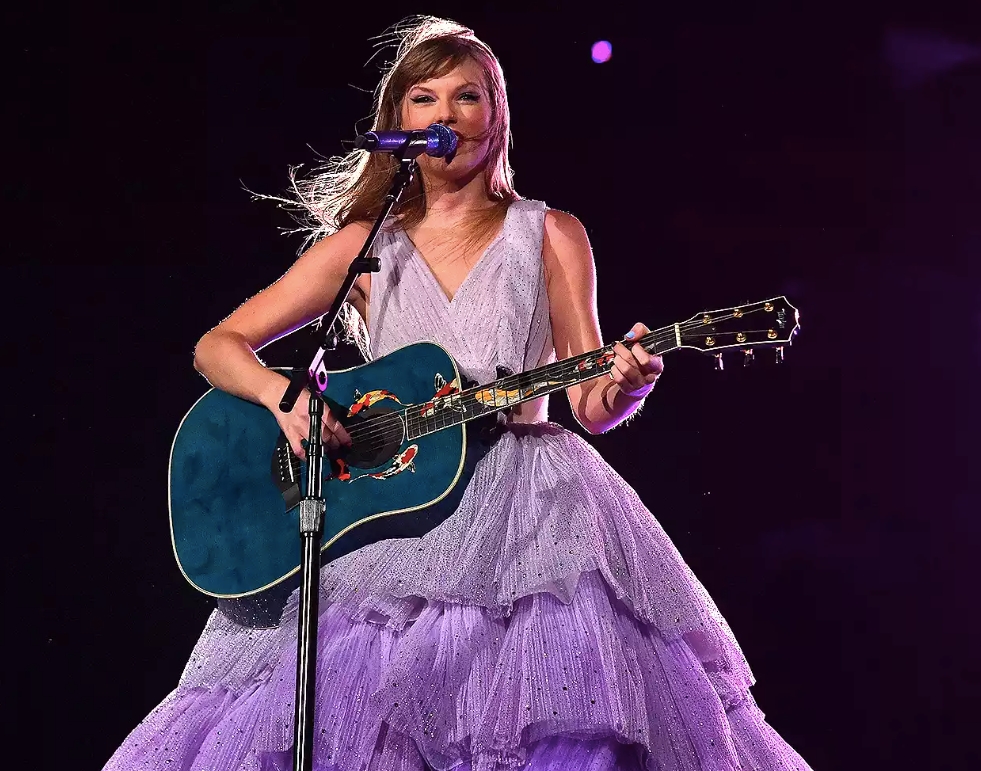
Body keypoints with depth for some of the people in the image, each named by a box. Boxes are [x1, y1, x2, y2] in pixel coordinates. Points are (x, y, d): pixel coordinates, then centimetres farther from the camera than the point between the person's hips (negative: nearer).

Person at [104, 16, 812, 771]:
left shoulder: (550, 235, 9)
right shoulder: (364, 246, 11)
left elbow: (590, 402, 4)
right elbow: (218, 346, 10)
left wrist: (625, 384, -20)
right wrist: (286, 396, -12)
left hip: (526, 507, -1)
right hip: (387, 512, 1)